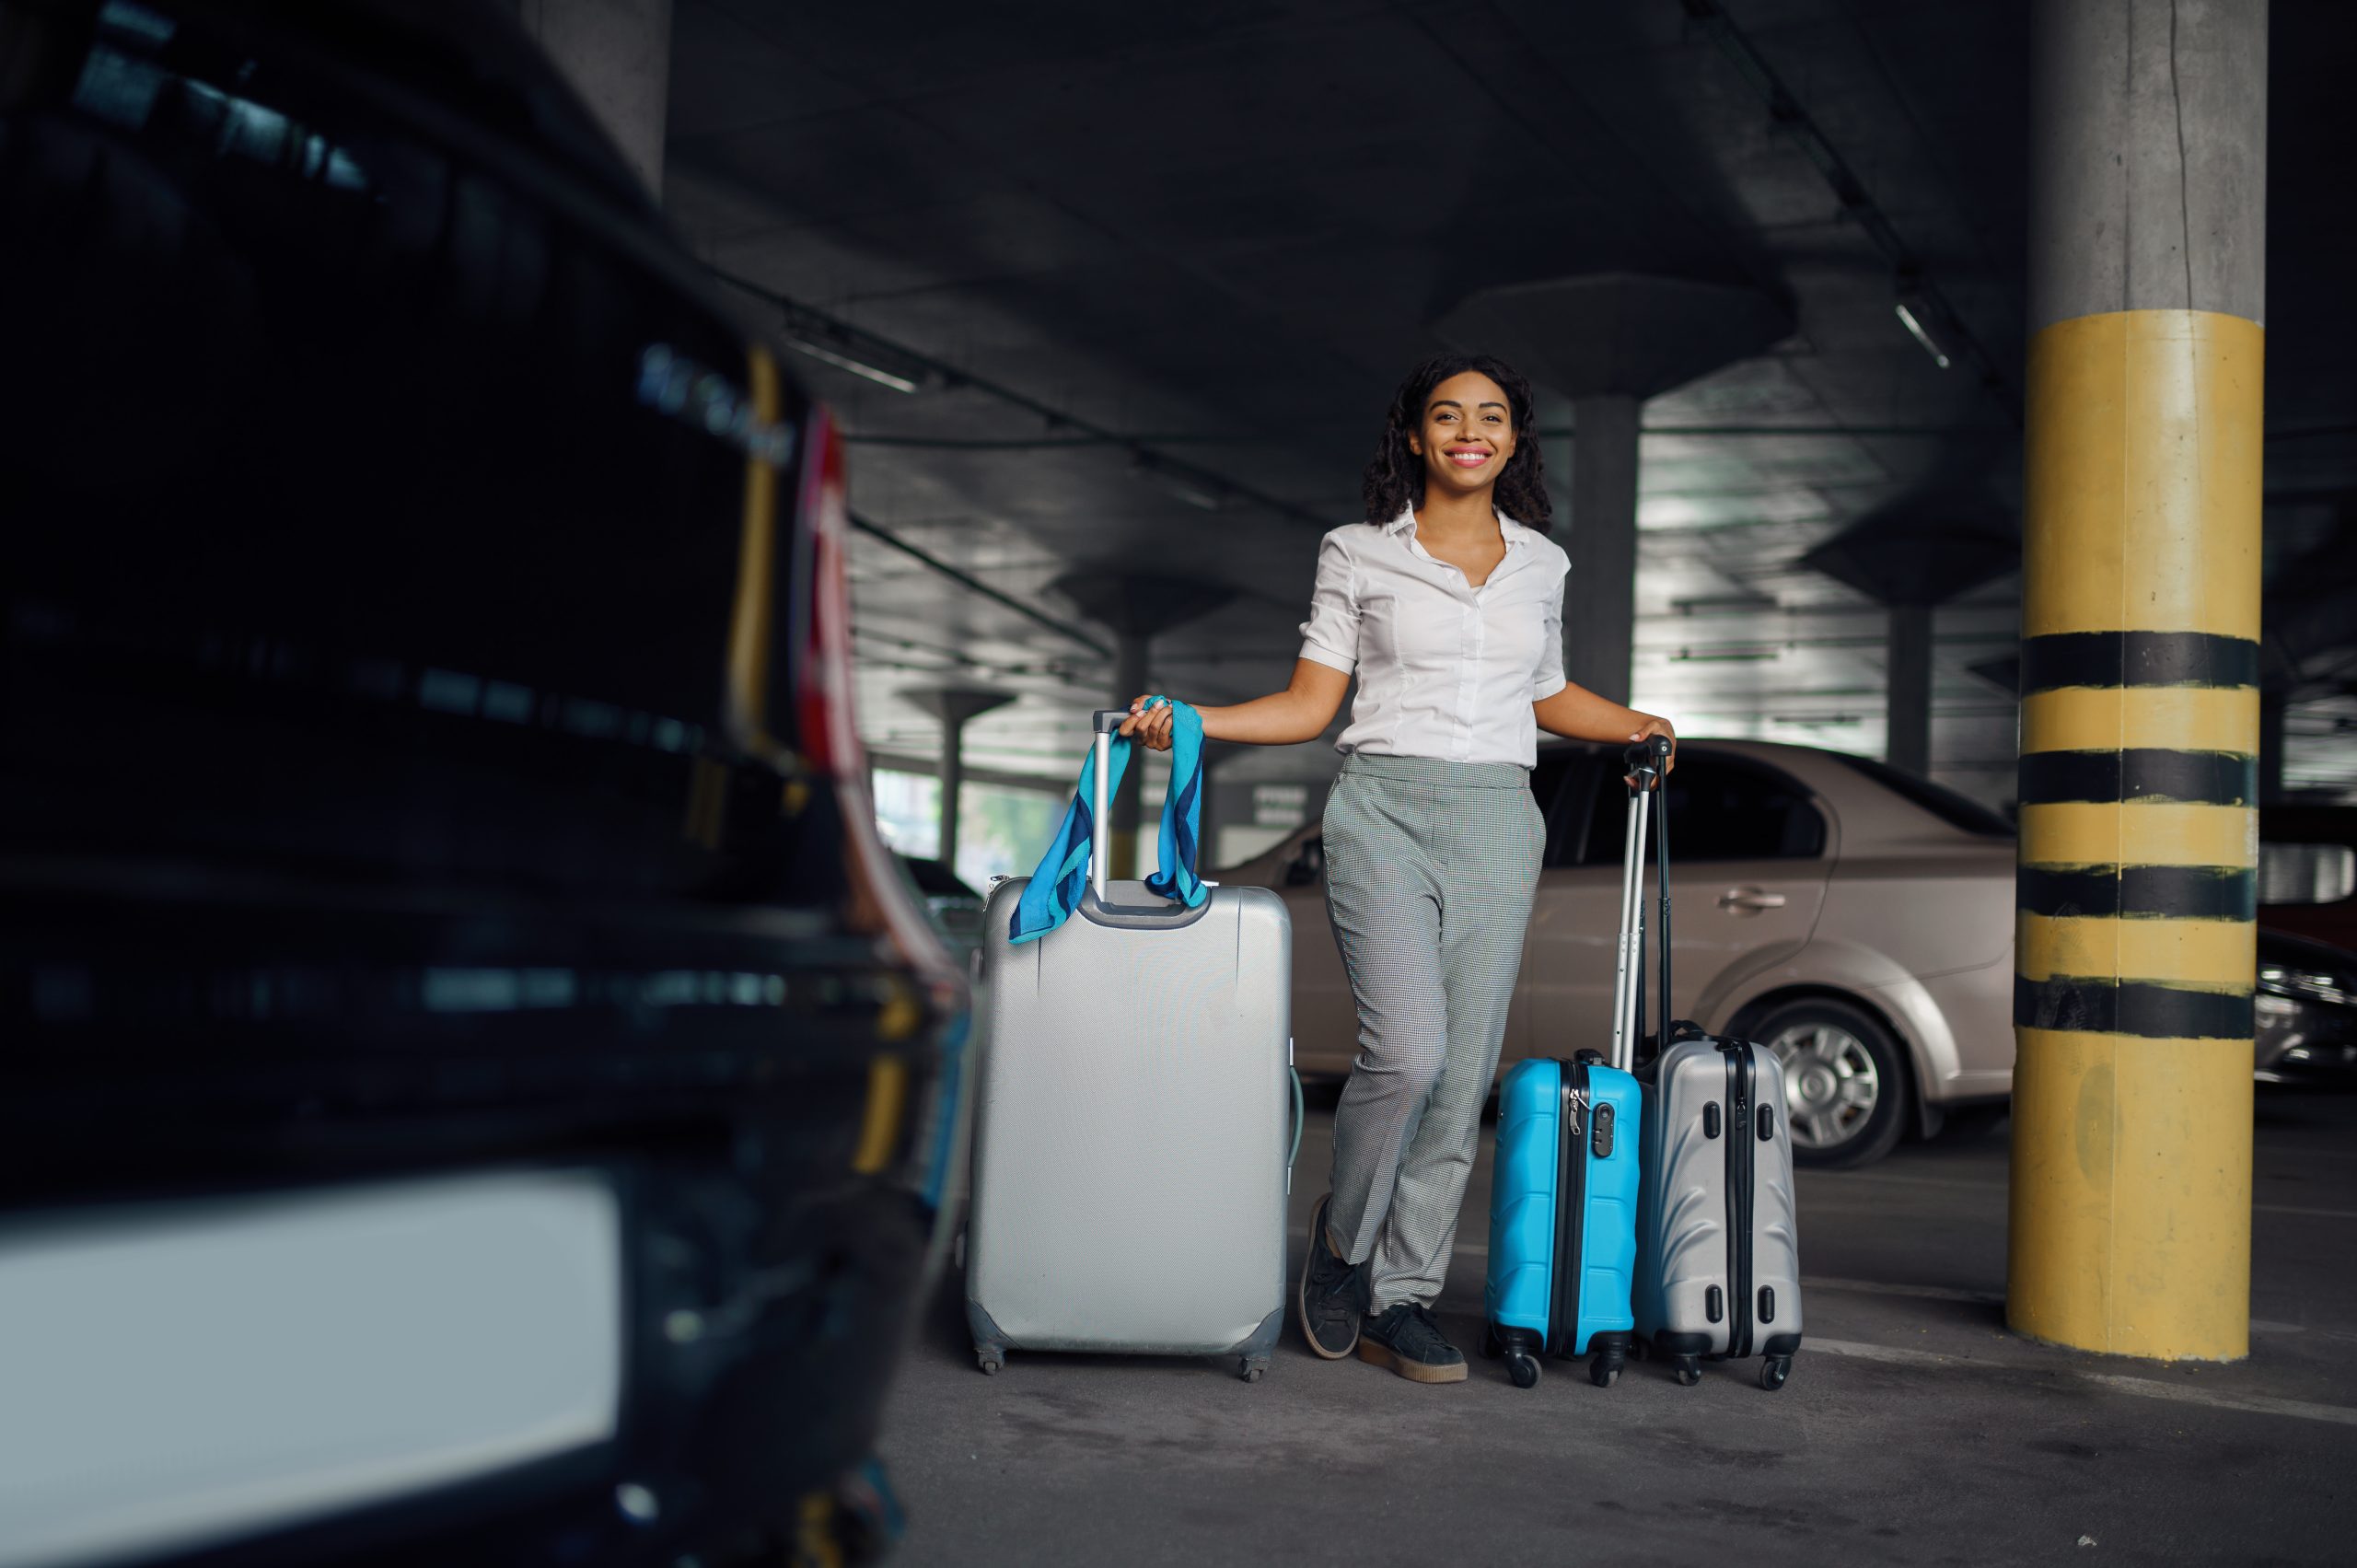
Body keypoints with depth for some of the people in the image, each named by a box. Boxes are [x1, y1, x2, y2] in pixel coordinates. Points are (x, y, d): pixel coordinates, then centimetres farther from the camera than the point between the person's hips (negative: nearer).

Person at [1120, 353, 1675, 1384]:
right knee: (1409, 1049, -17)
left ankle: (1402, 1298, 12)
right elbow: (1310, 705, 3)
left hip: (1498, 827, 4)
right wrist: (1187, 721, -8)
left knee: (1463, 1074, 1)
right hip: (1384, 808, -3)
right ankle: (1344, 1236, 11)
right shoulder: (1359, 555, 4)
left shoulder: (1540, 563, 14)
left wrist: (1636, 725, 16)